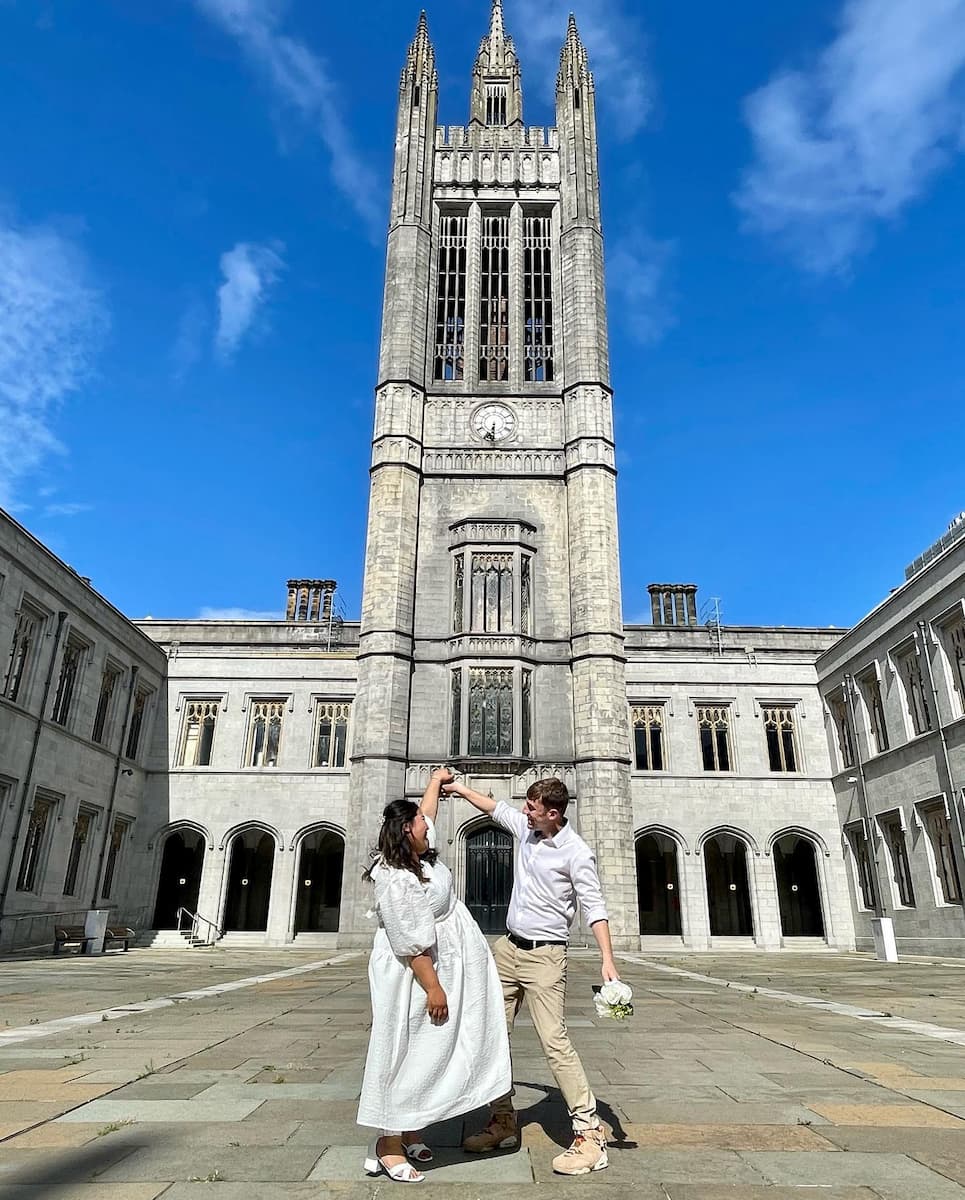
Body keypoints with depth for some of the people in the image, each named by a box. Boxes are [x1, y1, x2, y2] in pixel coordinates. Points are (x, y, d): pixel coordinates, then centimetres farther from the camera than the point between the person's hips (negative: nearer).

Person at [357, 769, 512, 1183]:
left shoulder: (421, 854, 2)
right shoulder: (395, 880, -26)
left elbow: (427, 813, 21)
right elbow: (411, 942, -25)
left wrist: (436, 781, 32)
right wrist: (433, 988, -22)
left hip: (444, 963, 10)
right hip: (415, 974, -9)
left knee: (427, 1051, 13)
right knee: (407, 1052, -1)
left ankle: (409, 1132, 23)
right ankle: (389, 1146, 10)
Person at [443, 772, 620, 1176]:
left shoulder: (576, 853, -16)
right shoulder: (527, 830, 4)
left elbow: (594, 907, -18)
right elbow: (496, 807, 19)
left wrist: (607, 959, -27)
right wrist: (459, 788, 25)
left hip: (544, 955, -8)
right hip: (508, 948, 8)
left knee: (555, 1041, -14)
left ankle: (590, 1136, -5)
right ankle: (503, 1122, 24)